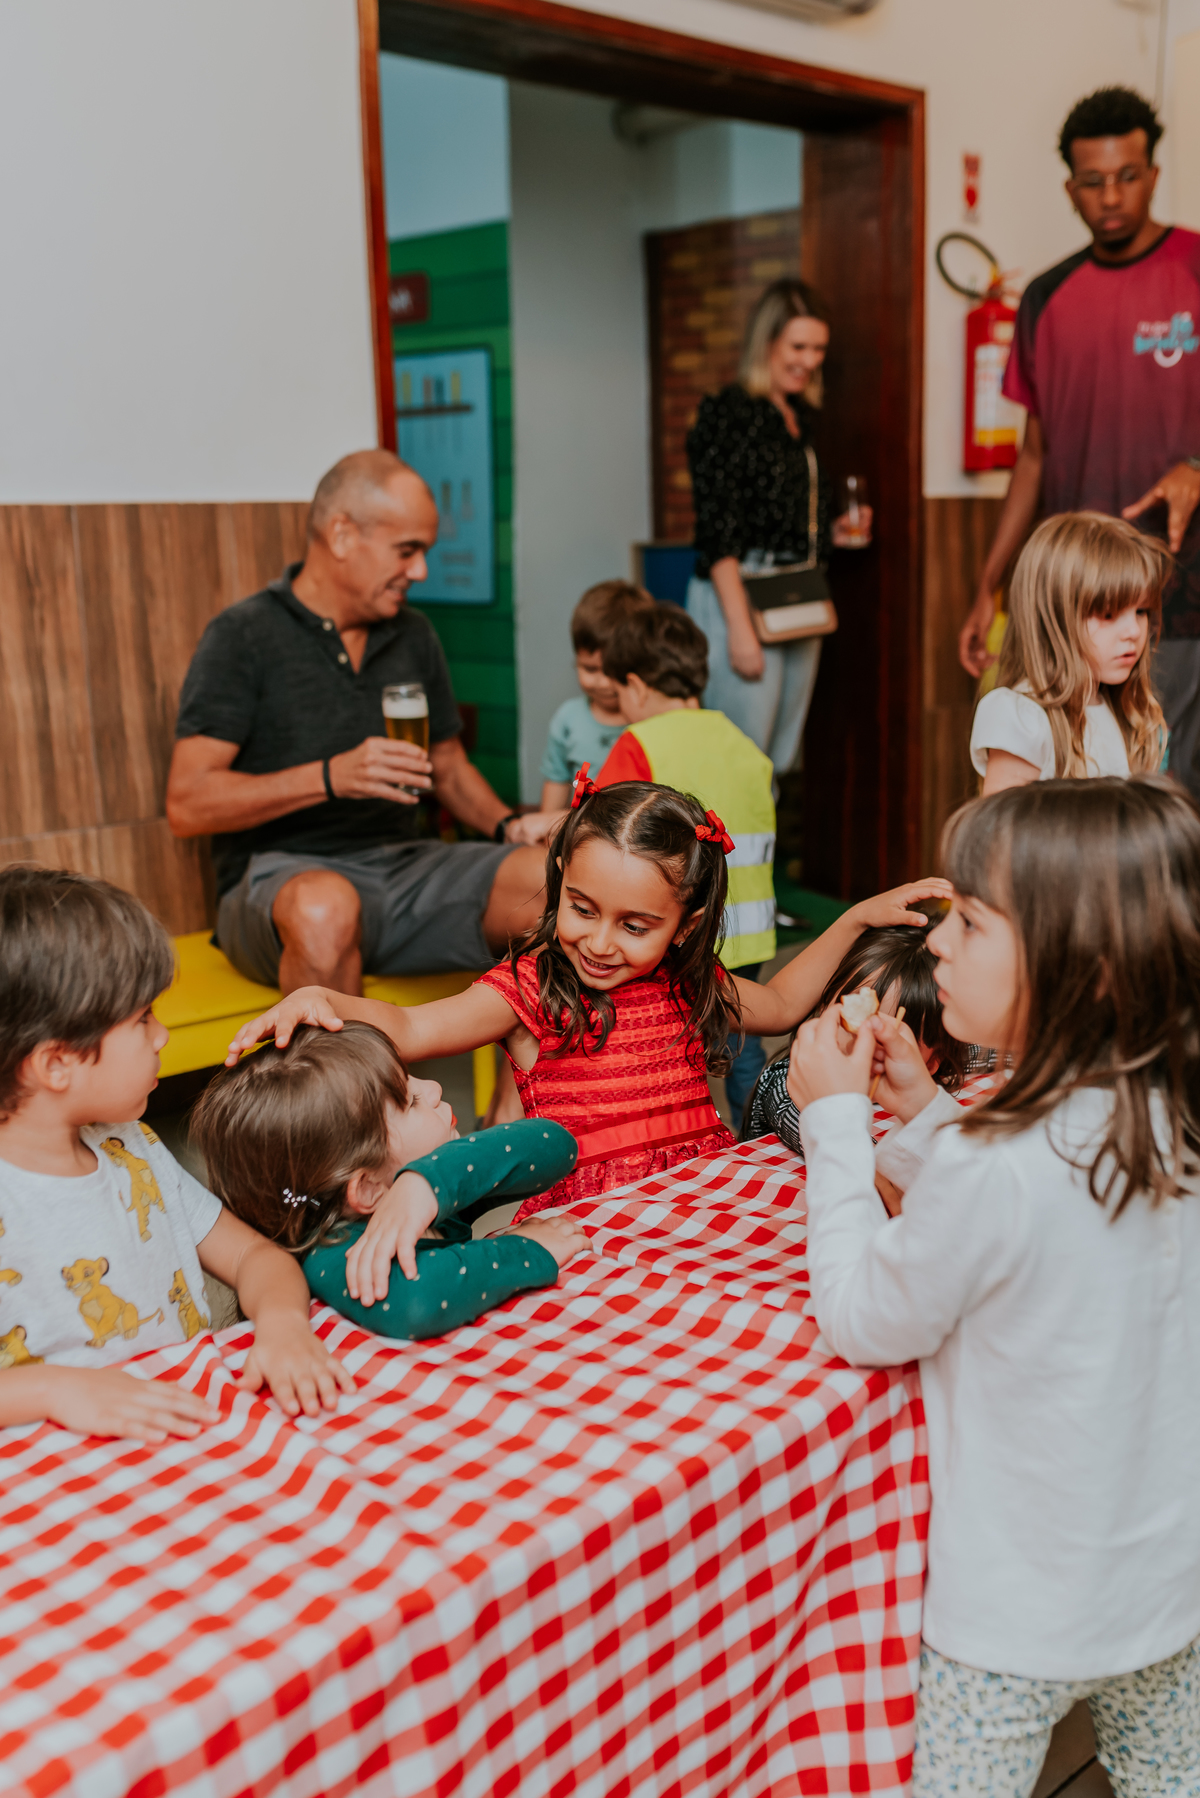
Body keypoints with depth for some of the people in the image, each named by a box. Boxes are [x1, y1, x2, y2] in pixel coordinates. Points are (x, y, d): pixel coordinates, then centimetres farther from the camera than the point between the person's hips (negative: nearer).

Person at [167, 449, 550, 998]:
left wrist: (506, 824, 4)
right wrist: (330, 777, -19)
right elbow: (187, 804, -10)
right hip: (278, 873, -5)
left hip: (400, 865, 5)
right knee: (326, 907, -42)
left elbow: (449, 766, 26)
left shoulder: (413, 635, 17)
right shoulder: (243, 637, -2)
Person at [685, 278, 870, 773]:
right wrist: (740, 627, -20)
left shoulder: (803, 419, 16)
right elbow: (718, 533, -15)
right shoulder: (729, 413, -8)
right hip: (739, 597, -8)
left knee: (780, 760, 11)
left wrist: (835, 532, 5)